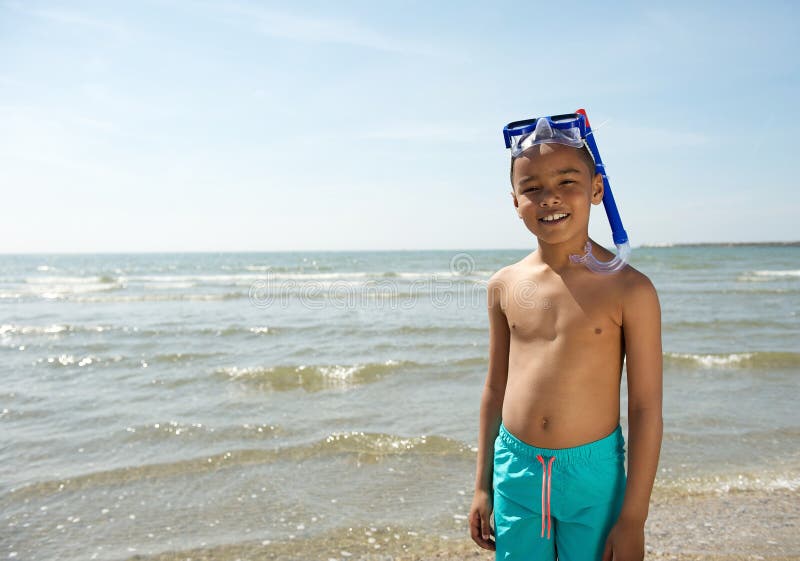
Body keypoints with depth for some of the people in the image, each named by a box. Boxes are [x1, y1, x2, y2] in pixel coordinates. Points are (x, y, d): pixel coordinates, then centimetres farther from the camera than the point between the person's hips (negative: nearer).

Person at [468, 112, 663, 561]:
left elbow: (647, 409, -8)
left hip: (593, 472, -2)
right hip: (515, 468, 3)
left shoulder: (629, 289, -10)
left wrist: (633, 520, -7)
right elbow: (495, 389, 7)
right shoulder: (505, 286, 0)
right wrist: (483, 485, 11)